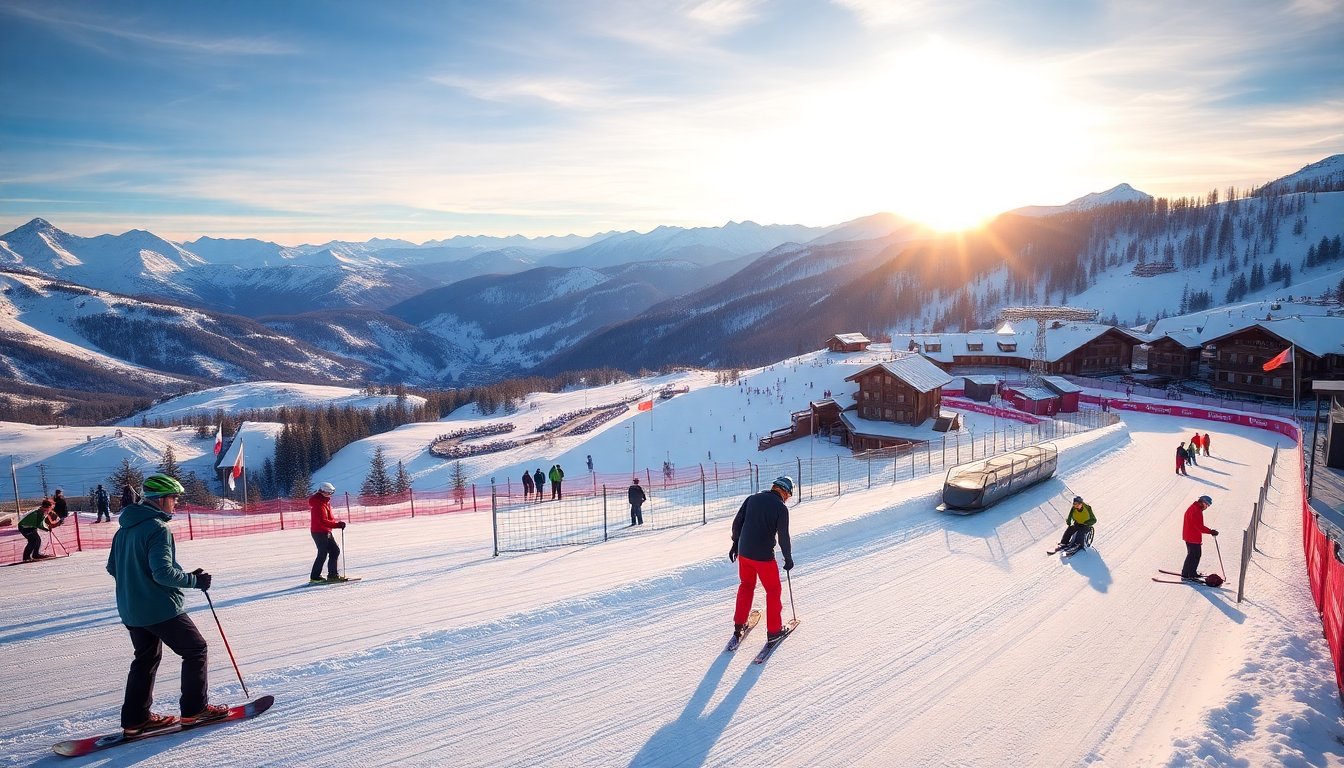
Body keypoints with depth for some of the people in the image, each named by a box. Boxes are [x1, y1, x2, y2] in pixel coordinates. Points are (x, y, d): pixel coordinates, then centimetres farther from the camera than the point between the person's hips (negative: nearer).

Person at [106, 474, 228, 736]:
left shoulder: (125, 528, 10)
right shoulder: (158, 528, -19)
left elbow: (112, 567, 18)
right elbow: (163, 572, -24)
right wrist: (195, 580, -13)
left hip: (130, 609, 9)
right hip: (161, 608, -9)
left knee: (146, 658, 20)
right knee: (196, 649, 4)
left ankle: (135, 718, 21)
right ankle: (195, 709, 7)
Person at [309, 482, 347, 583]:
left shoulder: (325, 502, 13)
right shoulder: (318, 504, -19)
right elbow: (323, 521, -26)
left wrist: (338, 523, 3)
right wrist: (337, 524, -26)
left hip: (326, 532, 10)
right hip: (319, 532, -10)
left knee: (335, 551, 10)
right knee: (323, 553, -6)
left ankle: (332, 574, 15)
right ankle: (315, 576, 2)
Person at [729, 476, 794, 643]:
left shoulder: (752, 498, 2)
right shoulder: (781, 507, -11)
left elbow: (737, 522, 5)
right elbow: (783, 537, -10)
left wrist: (736, 543, 17)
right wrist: (788, 558, 3)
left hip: (743, 553, 5)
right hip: (764, 556, -5)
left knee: (746, 586, 24)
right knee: (774, 591, 13)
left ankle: (739, 625, 28)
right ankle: (774, 630, 17)